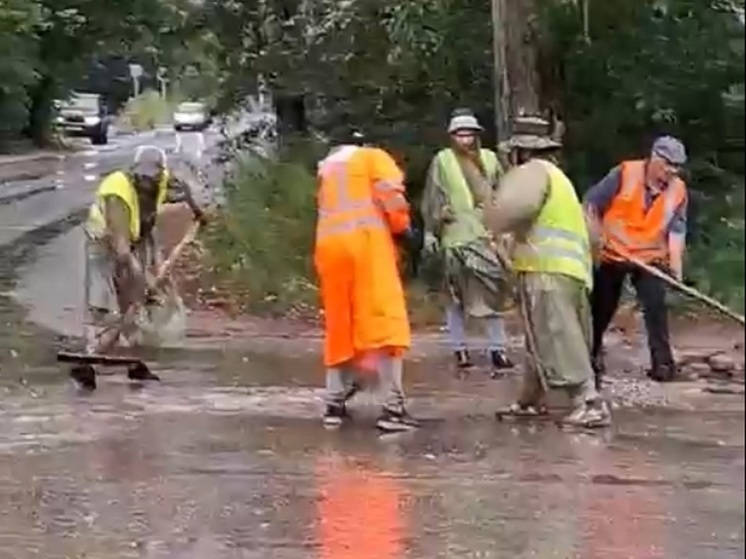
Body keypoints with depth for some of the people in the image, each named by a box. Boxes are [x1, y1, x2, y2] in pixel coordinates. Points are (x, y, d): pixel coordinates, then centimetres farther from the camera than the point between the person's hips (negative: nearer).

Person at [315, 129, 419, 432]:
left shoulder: (327, 166, 29)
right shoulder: (373, 157, 12)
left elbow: (329, 206, 20)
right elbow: (390, 194, -3)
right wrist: (401, 227, 10)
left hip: (329, 245, 5)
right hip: (366, 240, -5)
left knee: (340, 325, 16)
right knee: (384, 321, -7)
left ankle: (335, 402, 15)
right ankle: (392, 408, -15)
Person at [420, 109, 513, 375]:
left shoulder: (489, 158, 10)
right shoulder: (442, 160, 1)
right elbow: (432, 198, 1)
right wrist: (431, 231, -3)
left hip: (488, 234, 2)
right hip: (456, 235, -2)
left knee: (493, 292, -1)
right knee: (457, 295, 3)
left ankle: (498, 349, 2)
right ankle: (459, 348, 11)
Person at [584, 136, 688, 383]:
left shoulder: (678, 190, -7)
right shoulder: (625, 173, -15)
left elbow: (676, 231, -12)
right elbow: (591, 202, -8)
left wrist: (676, 268, -21)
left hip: (650, 258, 1)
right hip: (612, 254, -1)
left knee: (656, 306, -13)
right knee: (601, 308, 9)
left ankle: (662, 362, -8)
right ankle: (592, 357, 29)